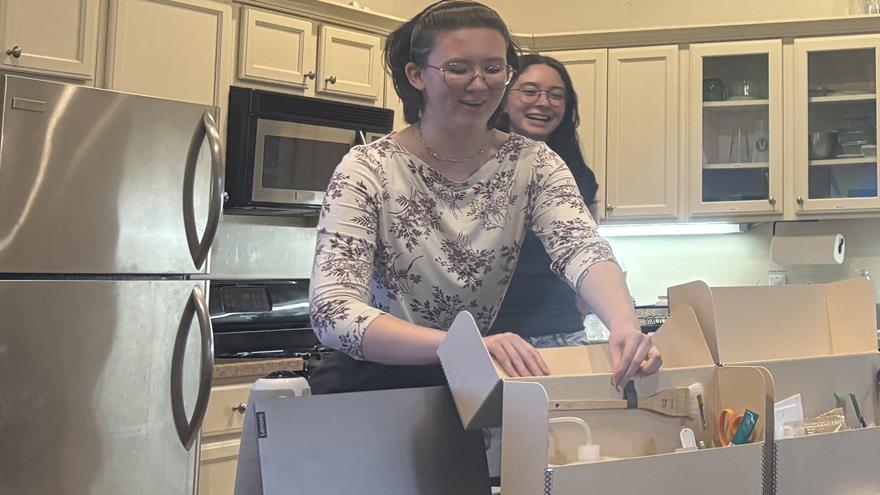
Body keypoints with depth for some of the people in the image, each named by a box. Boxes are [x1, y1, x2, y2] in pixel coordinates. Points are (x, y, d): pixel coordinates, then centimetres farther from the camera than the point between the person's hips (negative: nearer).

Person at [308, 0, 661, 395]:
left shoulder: (532, 163, -3)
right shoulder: (367, 170, -13)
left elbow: (581, 249, -20)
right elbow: (332, 313, -24)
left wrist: (624, 324, -43)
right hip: (375, 384, -2)